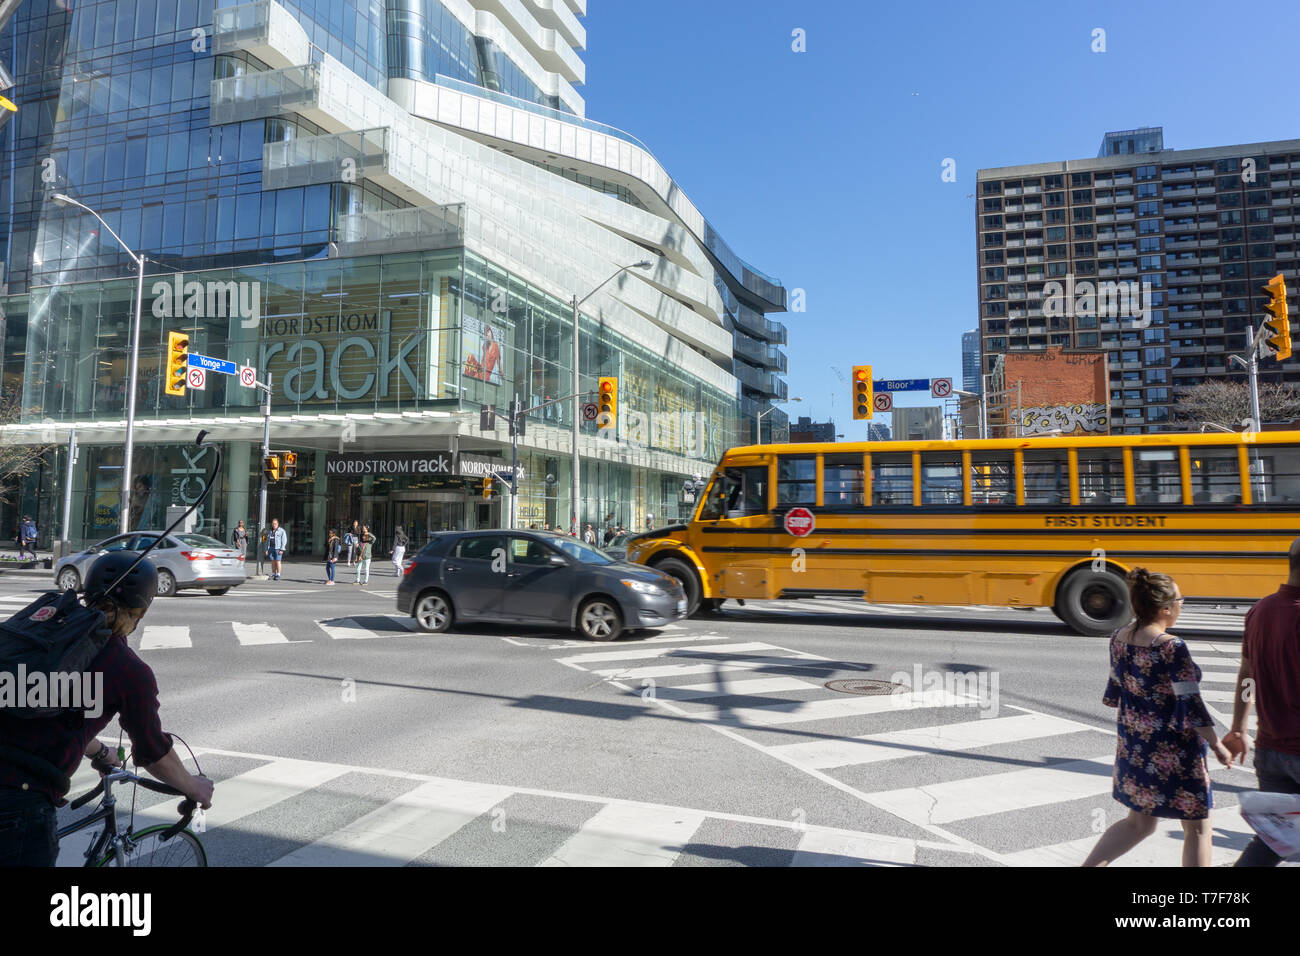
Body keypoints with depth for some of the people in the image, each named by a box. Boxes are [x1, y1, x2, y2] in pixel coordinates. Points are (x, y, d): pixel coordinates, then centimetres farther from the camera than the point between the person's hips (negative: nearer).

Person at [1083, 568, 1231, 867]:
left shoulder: (1119, 638, -1)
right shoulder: (1172, 648, -22)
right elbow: (1191, 704, -20)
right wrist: (1218, 746, -7)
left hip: (1133, 749, 7)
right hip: (1173, 754, -7)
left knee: (1138, 823, 21)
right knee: (1198, 829, 14)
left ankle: (1089, 864, 12)